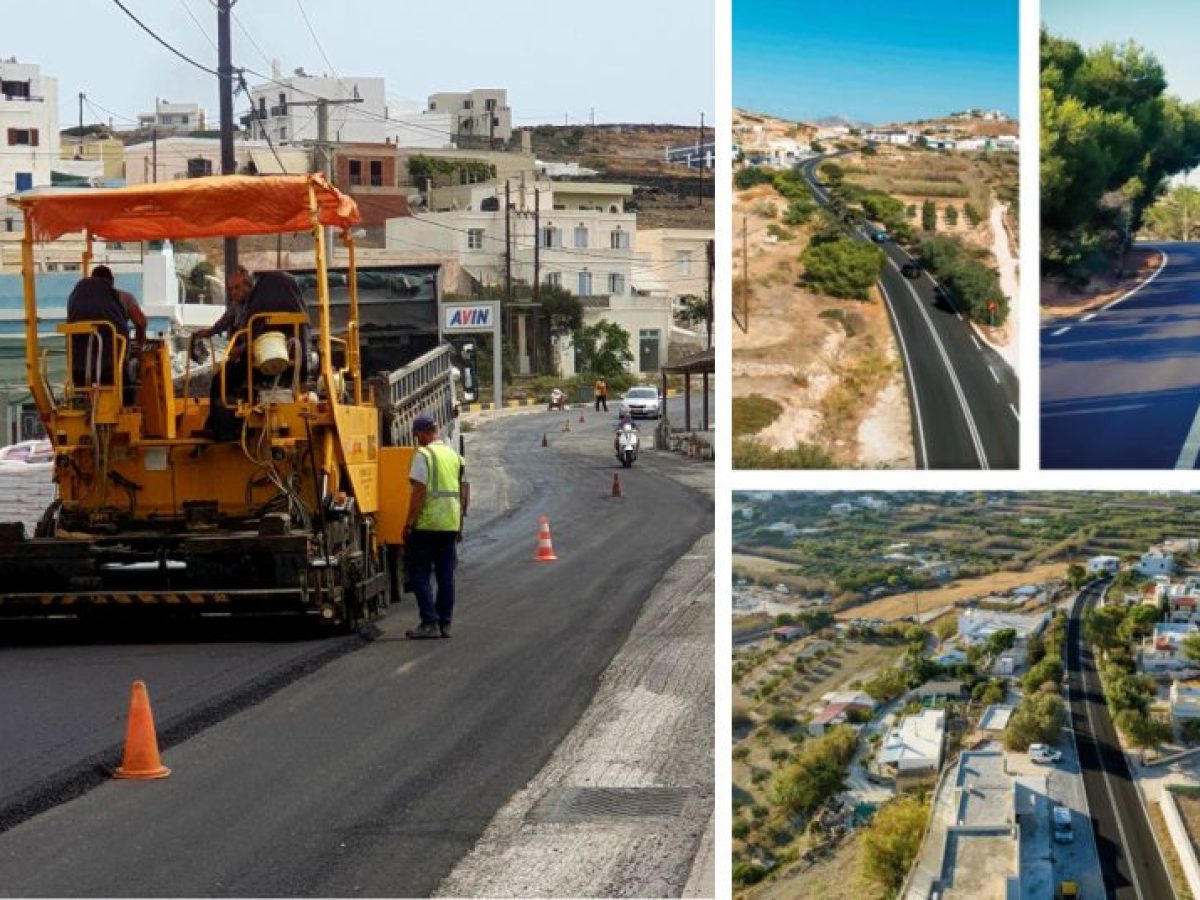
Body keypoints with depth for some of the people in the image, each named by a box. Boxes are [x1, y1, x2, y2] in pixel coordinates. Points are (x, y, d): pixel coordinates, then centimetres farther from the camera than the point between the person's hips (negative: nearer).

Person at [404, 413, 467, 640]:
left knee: (420, 574, 0)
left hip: (427, 524, -7)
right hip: (450, 525, 7)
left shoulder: (423, 455, -10)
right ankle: (445, 623, 13)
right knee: (446, 575, 11)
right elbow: (463, 492, 16)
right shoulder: (454, 456, 12)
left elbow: (419, 491, -16)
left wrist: (409, 522, -12)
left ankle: (430, 623, -6)